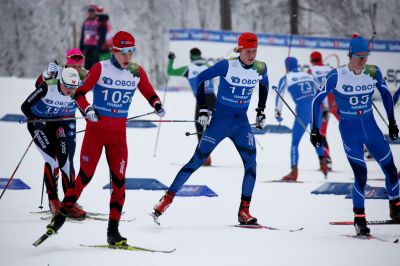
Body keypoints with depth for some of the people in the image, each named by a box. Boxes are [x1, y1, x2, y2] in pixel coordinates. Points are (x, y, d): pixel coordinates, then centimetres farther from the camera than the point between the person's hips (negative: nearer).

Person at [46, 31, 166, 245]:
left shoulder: (137, 72, 2)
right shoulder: (100, 68, -8)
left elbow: (149, 93, 14)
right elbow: (79, 93, -6)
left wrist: (157, 105, -7)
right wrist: (87, 109, -24)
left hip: (118, 134, 3)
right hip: (95, 129, -3)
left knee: (119, 180, -2)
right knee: (85, 176, -3)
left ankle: (113, 231, 3)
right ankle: (60, 216, 12)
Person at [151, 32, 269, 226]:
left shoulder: (260, 68, -2)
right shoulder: (227, 66, -15)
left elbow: (264, 85, 21)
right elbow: (199, 79, -6)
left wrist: (261, 112, 16)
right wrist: (203, 109, -9)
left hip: (241, 123, 4)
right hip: (220, 120, -4)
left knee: (251, 164, -9)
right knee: (197, 161, -5)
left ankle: (244, 211, -1)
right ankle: (167, 199, 1)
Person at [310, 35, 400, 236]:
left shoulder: (373, 72, -5)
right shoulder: (336, 76, -15)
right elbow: (317, 100, -6)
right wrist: (314, 130, -6)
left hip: (371, 128, 4)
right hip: (350, 132, -4)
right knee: (360, 174, -14)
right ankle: (359, 219, 3)